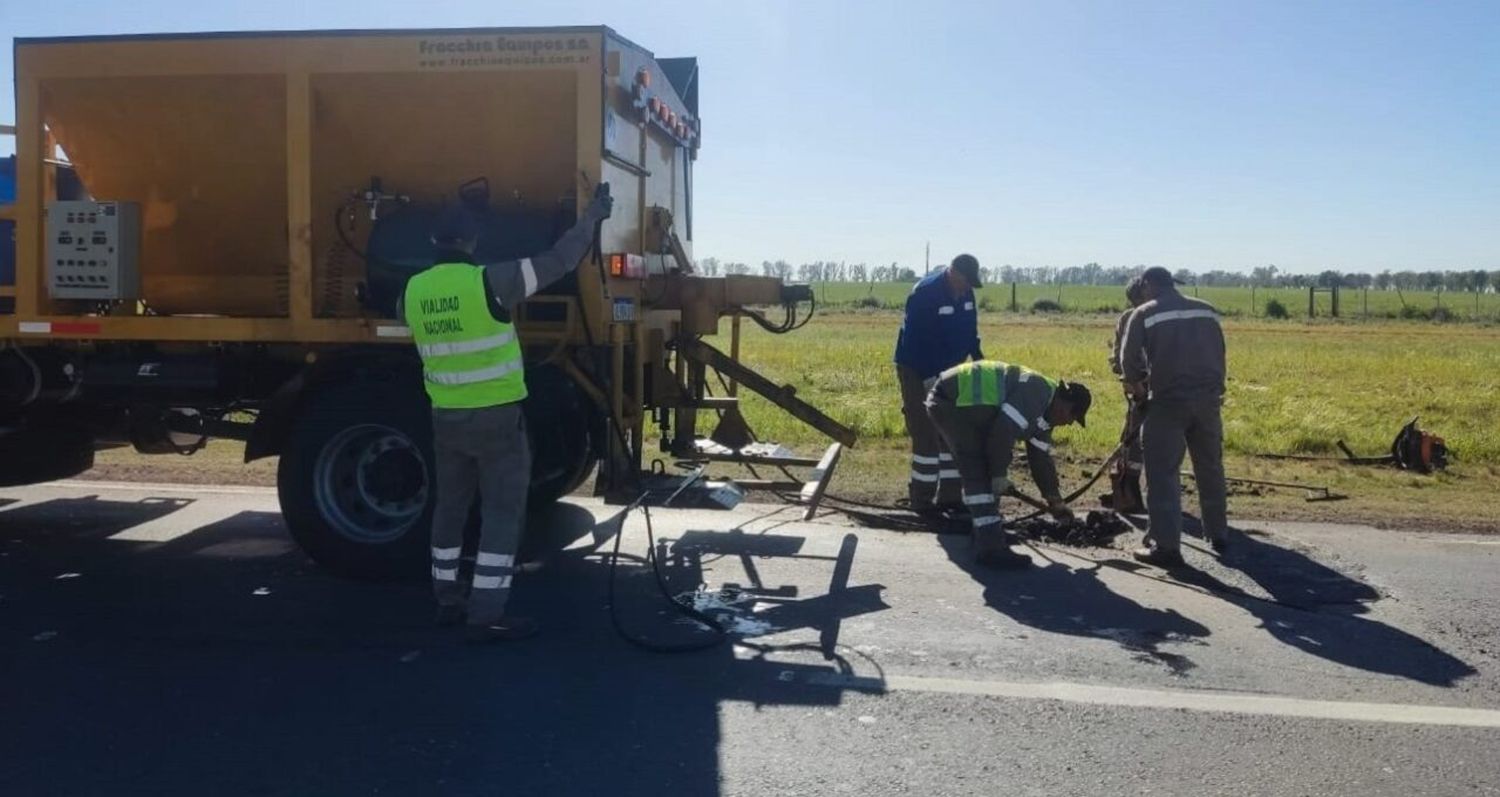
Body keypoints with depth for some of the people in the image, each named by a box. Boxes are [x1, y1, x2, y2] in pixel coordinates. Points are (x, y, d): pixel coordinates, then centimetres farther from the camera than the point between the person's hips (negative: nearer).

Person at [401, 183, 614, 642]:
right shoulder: (489, 281, -14)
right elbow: (557, 261, -9)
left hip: (446, 417, 6)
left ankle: (448, 600, 26)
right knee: (503, 512, -1)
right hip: (497, 417, -6)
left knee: (450, 506, 17)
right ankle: (487, 616, -2)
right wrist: (592, 218, 5)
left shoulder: (413, 291, 3)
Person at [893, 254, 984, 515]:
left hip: (949, 371, 8)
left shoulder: (965, 293, 2)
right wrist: (930, 379, -26)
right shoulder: (925, 293, -22)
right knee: (927, 435, -9)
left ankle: (950, 494, 18)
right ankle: (921, 498, 0)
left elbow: (969, 328, 17)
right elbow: (914, 340, -25)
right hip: (918, 373, -8)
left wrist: (977, 356, 4)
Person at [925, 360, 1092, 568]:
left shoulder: (1042, 412, 15)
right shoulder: (1037, 393, -18)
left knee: (985, 469, 19)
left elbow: (1040, 457, 23)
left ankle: (987, 529, 33)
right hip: (953, 402, -11)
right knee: (979, 473, -13)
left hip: (966, 404, 11)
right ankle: (990, 549, -15)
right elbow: (1003, 432, -25)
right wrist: (1000, 474, -14)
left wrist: (1054, 500, 26)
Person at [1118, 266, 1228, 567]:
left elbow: (1129, 359, -4)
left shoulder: (1145, 314, -2)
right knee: (1211, 469, 18)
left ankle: (1166, 545, -4)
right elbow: (1219, 353, 15)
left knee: (1163, 473, -1)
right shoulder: (1207, 310, 13)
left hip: (1168, 400, -5)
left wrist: (1138, 386, 14)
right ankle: (1218, 535, 29)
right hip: (1208, 398, 5)